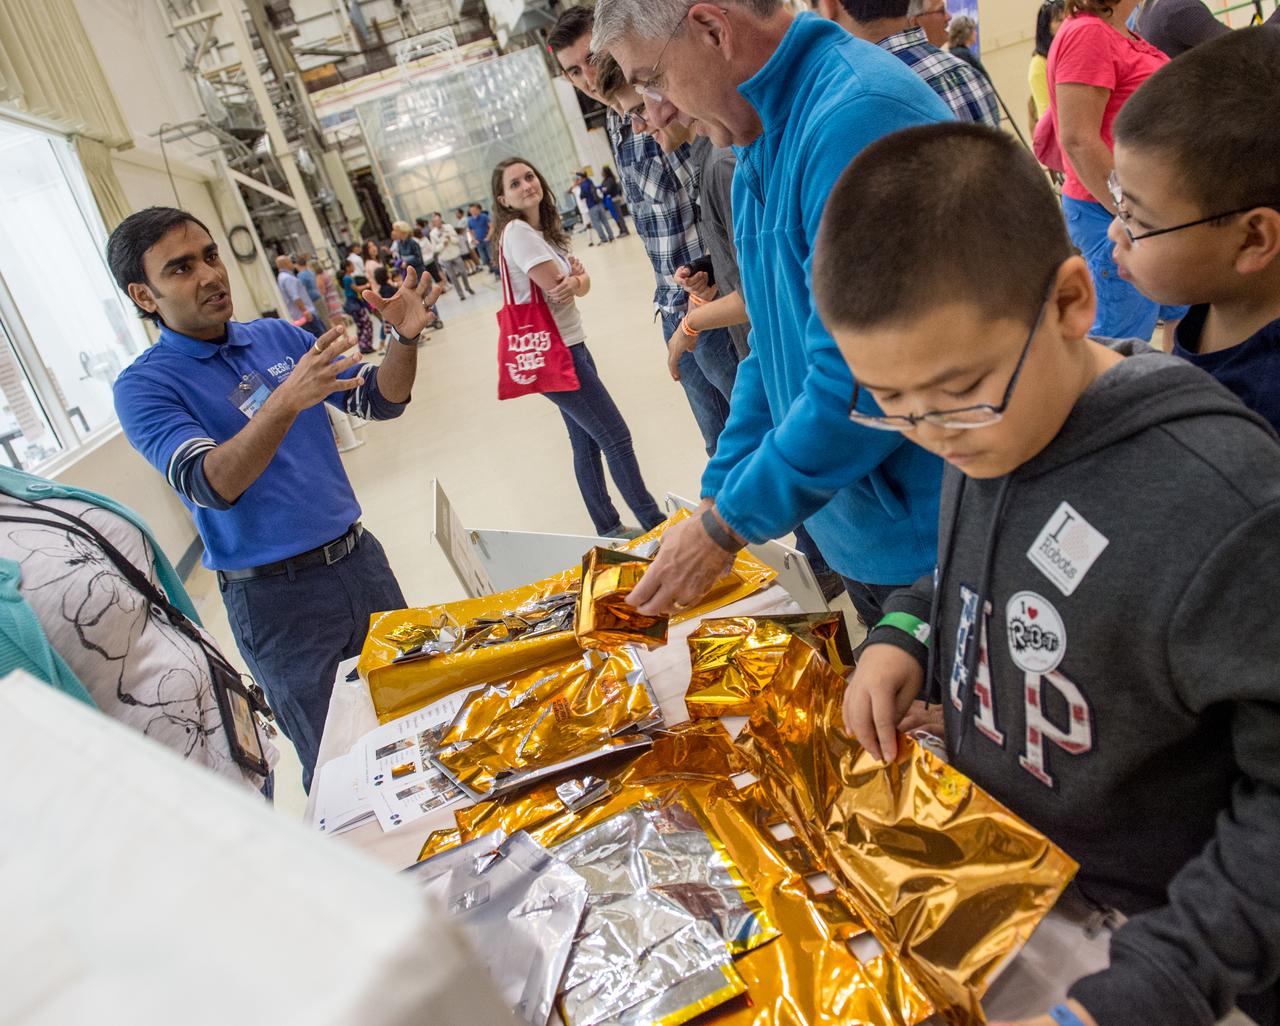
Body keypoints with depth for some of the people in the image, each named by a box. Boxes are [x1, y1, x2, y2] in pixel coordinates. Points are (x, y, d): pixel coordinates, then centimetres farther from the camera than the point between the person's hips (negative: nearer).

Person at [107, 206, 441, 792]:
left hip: (359, 558, 6)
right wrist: (286, 400, -38)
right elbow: (210, 486, -25)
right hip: (276, 596, -5)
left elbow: (379, 402, 7)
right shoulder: (145, 386, -10)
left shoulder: (279, 337, 6)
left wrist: (405, 340, -12)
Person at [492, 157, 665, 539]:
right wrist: (575, 274, 2)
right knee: (616, 438, -6)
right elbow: (555, 286, -20)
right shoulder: (516, 231, -15)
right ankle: (654, 523, 3)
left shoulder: (543, 229, 12)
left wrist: (573, 281, -19)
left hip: (570, 346, 9)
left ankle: (609, 529, 23)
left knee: (587, 444, 13)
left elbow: (583, 281, 4)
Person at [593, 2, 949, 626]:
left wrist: (726, 527, -17)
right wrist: (715, 502, 9)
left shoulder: (856, 114, -23)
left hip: (930, 541, -9)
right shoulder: (758, 156, 9)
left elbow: (860, 378, -28)